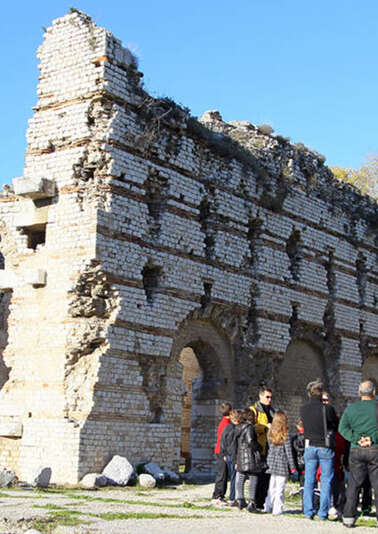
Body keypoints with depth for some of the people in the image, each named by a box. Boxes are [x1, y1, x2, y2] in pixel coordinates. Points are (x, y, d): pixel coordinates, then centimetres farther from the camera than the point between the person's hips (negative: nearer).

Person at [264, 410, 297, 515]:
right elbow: (289, 453, -8)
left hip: (272, 463, 5)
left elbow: (270, 448, 9)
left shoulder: (270, 433, 3)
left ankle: (268, 507, 19)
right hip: (282, 464, -5)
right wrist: (293, 468, -2)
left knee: (272, 487, 15)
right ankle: (277, 509, 1)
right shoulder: (285, 435, -11)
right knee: (280, 488, 0)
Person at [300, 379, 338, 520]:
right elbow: (337, 426, -1)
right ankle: (323, 513, 5)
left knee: (309, 481, 10)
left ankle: (308, 512, 11)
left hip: (310, 447, 3)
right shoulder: (328, 408, -13)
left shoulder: (303, 409, -3)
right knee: (326, 481, 6)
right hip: (325, 447, -3)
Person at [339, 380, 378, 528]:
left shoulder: (351, 408, 6)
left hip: (356, 451, 2)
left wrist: (357, 438, -9)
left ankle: (348, 517, 8)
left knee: (354, 484, 8)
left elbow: (342, 428, -3)